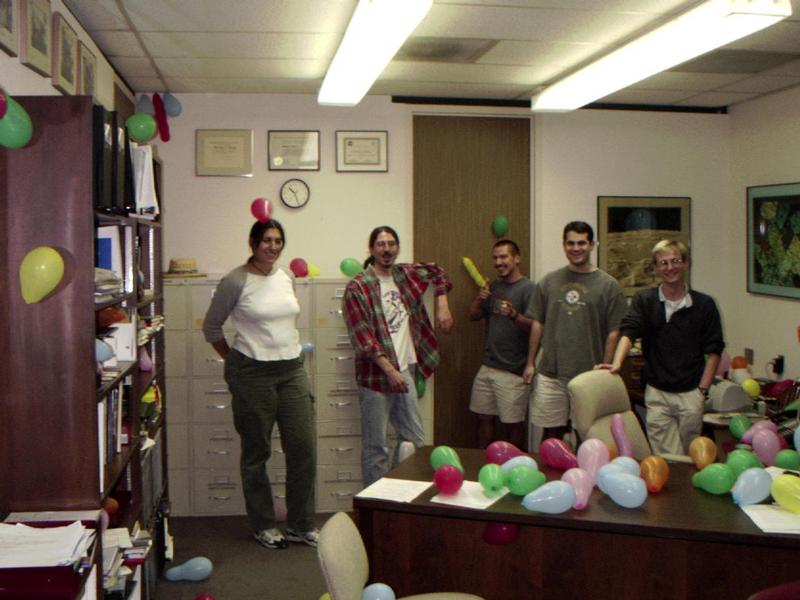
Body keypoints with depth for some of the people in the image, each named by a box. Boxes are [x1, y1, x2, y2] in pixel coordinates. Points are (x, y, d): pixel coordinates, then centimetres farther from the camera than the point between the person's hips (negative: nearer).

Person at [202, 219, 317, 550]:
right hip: (253, 374, -5)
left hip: (292, 370, 5)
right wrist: (233, 361, 3)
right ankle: (263, 525, 22)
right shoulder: (235, 281, -8)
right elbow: (211, 327, 1)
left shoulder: (285, 278, 9)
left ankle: (300, 525, 16)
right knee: (257, 451, 6)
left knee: (304, 446, 3)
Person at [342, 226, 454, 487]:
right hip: (376, 376, -6)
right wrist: (390, 370, -18)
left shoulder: (405, 274, 9)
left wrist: (442, 306, 15)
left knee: (414, 441, 12)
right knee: (376, 447, 0)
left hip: (405, 371, 7)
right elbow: (363, 338, -15)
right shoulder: (357, 288, -10)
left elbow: (436, 272, 28)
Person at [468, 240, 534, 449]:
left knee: (513, 423, 3)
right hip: (488, 367, 7)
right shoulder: (494, 286, 13)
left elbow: (533, 327, -17)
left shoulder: (528, 288, -10)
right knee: (484, 418, 13)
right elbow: (473, 316, 12)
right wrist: (479, 299, -8)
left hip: (513, 371, -7)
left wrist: (514, 315, -35)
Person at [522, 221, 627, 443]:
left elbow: (613, 332, -2)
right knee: (551, 433, 8)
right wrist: (530, 363, 9)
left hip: (589, 375, -2)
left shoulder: (608, 285, -1)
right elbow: (538, 324, 11)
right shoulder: (549, 282, 7)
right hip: (550, 374, 2)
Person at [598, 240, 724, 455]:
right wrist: (617, 362, -27)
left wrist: (702, 389, -3)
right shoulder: (644, 300, 3)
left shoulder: (704, 304, 1)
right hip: (656, 392, 0)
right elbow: (628, 332, -10)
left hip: (690, 393, 0)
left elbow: (714, 351, 3)